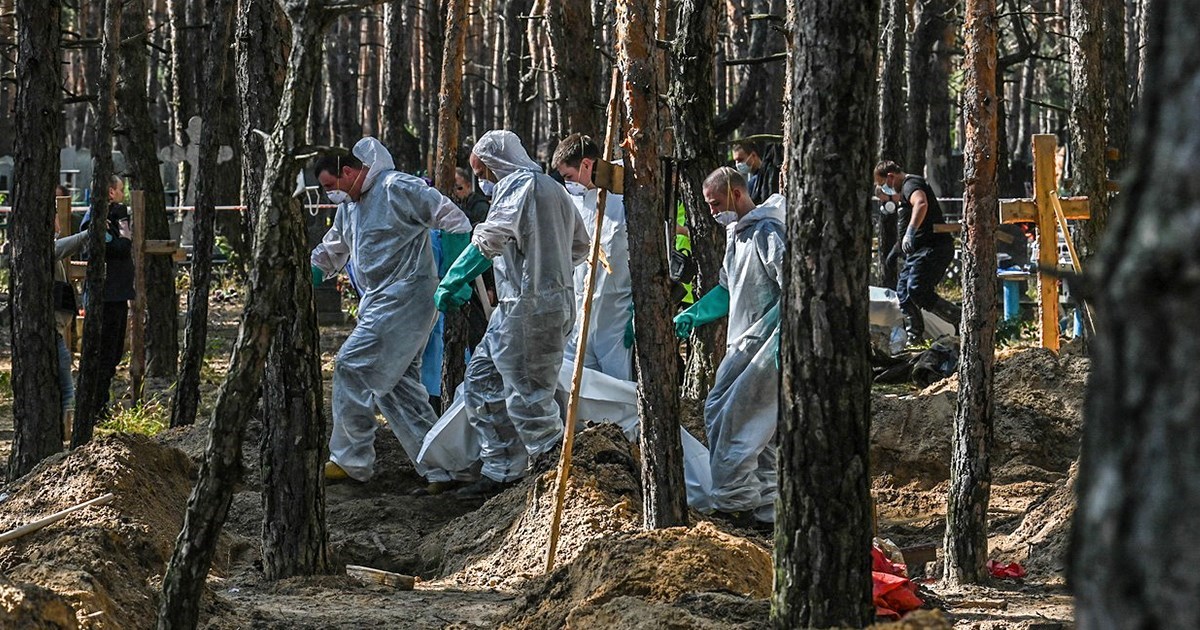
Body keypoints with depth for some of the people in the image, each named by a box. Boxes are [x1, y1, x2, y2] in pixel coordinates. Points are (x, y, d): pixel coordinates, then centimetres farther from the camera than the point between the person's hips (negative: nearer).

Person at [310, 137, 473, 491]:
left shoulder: (397, 188, -12)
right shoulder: (348, 206, 17)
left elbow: (453, 221, -15)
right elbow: (330, 252, 32)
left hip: (406, 297, -10)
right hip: (380, 302, 10)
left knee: (352, 366, -11)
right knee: (397, 385, 6)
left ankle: (350, 459, -2)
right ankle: (439, 467, 7)